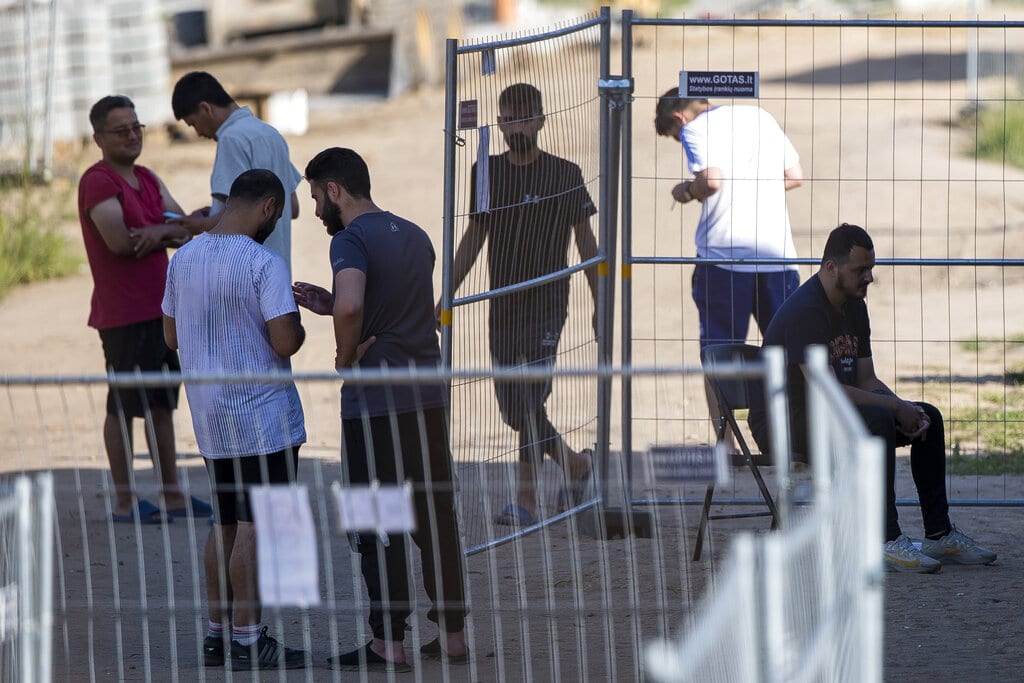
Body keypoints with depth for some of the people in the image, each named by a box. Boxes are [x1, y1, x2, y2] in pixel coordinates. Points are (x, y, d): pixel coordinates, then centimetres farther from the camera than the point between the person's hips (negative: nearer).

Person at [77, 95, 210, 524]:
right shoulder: (98, 181, -11)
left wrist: (156, 232, -17)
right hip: (124, 314, -9)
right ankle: (124, 501, 1)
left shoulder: (147, 180, 15)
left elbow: (184, 227, 6)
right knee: (123, 406, -3)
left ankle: (172, 494, 19)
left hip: (159, 308, 9)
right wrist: (165, 232, -7)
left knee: (162, 404, 13)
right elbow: (118, 240, -22)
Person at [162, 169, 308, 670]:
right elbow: (286, 342, -22)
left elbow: (171, 335, 14)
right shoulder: (264, 264, -17)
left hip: (208, 417, 7)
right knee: (256, 525, -3)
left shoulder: (183, 258, 6)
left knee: (225, 523, 15)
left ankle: (218, 632, 18)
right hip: (262, 417, -7)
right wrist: (295, 324, 0)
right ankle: (247, 639, -2)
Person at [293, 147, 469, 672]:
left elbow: (350, 305, -30)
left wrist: (345, 355, -13)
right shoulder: (415, 236, 14)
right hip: (428, 393, 8)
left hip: (375, 402, -7)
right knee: (434, 515, 12)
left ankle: (388, 644, 0)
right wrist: (328, 304, 18)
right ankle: (451, 633, 16)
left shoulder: (352, 239, -12)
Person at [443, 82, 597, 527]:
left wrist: (599, 302, 4)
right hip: (501, 307, 5)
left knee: (531, 402, -12)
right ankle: (576, 464, 26)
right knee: (513, 410, 6)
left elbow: (585, 240, 5)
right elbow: (474, 238, 15)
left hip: (546, 306, -5)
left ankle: (526, 501, 0)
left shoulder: (565, 174, -2)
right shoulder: (486, 173, 8)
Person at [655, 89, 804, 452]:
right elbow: (795, 176, 16)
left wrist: (687, 191, 3)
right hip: (778, 252, 4)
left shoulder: (695, 128, 0)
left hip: (724, 252, -4)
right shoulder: (761, 117, 17)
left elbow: (712, 180, -16)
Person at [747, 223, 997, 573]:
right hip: (784, 422, -10)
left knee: (928, 417, 5)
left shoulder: (854, 307, 10)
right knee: (877, 419, -33)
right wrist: (896, 406, -21)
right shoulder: (805, 310, -22)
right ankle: (887, 541, -30)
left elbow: (866, 380, 12)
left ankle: (939, 535, 6)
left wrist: (906, 410, -8)